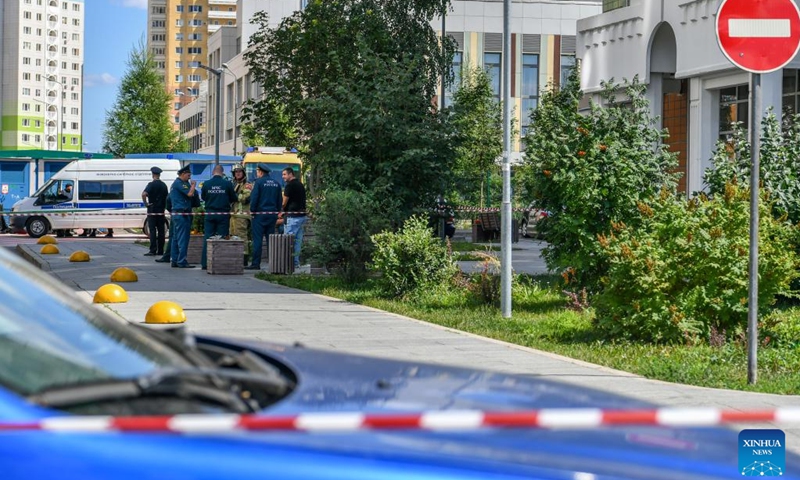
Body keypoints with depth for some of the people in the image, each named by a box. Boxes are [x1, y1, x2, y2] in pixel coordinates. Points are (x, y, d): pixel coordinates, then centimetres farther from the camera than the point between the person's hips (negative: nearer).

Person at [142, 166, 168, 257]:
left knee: (152, 231, -6)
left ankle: (153, 251, -10)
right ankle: (160, 251, 9)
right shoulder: (164, 185, 9)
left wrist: (146, 203, -13)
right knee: (161, 231, 7)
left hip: (152, 211, -5)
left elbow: (144, 194, -26)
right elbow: (167, 197, 17)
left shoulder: (151, 184, -10)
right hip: (161, 211, 5)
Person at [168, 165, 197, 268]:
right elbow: (190, 194, -20)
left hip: (176, 213, 11)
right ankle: (182, 262, -11)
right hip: (181, 214, -11)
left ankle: (174, 261, 16)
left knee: (176, 238, 13)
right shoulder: (179, 183, -13)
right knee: (183, 238, -10)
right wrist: (193, 185, -6)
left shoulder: (175, 183, 20)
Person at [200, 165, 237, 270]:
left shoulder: (206, 184, -4)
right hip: (223, 213, -1)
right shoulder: (227, 184, -8)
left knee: (207, 238, 6)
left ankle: (205, 263, 5)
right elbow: (233, 199, 2)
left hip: (209, 214, 1)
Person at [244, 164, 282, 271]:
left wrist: (252, 211, -2)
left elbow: (254, 198, -13)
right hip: (272, 214, 5)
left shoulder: (259, 182, -8)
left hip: (260, 214, -5)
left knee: (257, 239, -4)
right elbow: (279, 200, 13)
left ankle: (256, 263, -7)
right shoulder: (276, 184, 10)